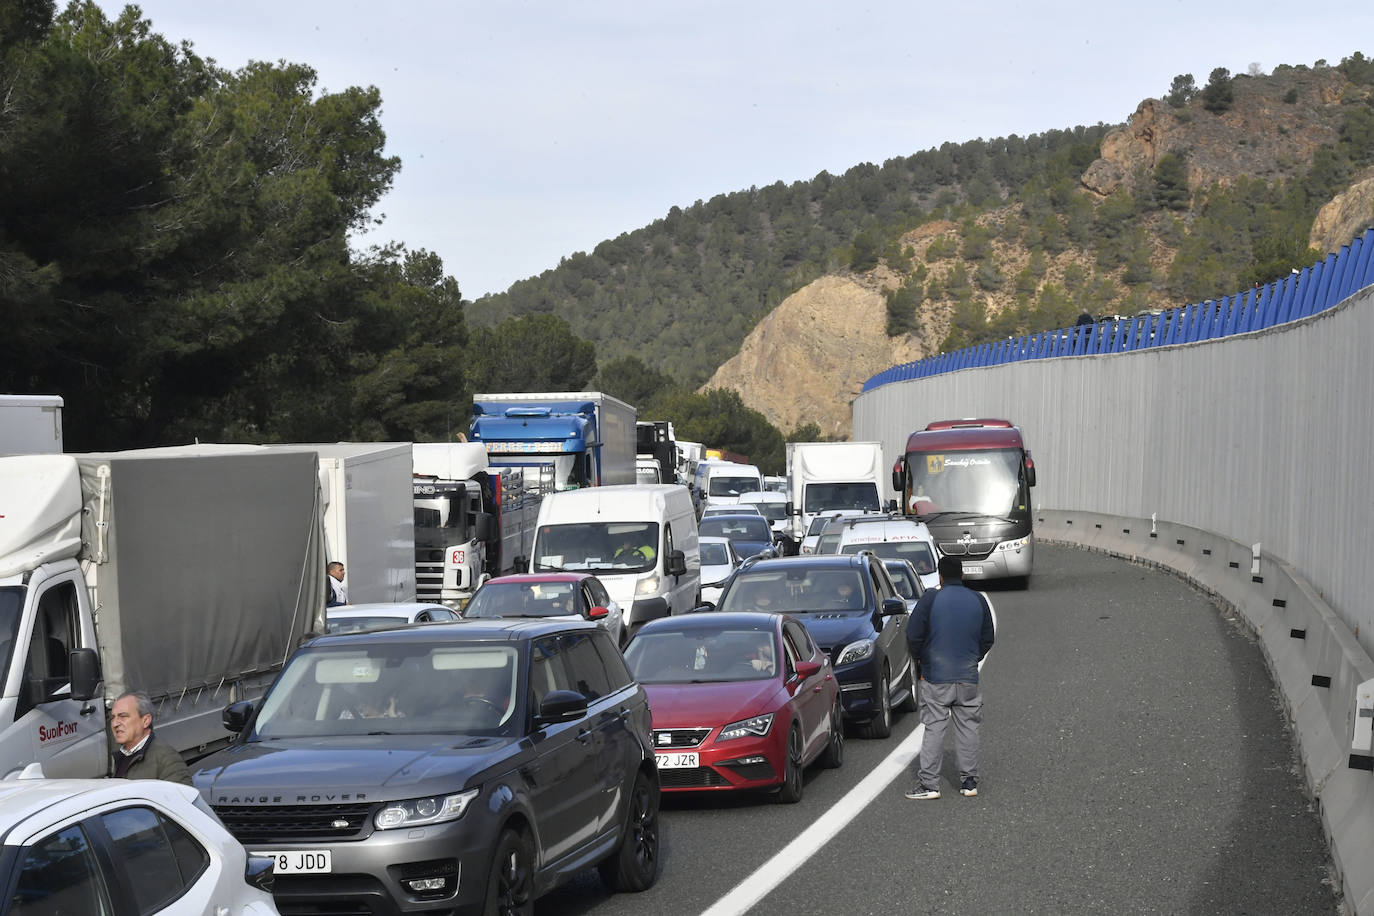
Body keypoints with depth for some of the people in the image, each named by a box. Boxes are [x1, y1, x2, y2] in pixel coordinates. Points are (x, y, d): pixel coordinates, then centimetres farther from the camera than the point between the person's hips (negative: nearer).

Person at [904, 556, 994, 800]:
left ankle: (929, 783, -2)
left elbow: (913, 635, -8)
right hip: (968, 677, 3)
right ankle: (969, 781, 13)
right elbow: (988, 638, 11)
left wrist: (920, 660, 9)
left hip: (936, 677, -3)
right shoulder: (978, 601, 4)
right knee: (967, 727, 10)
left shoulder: (930, 599, -8)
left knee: (934, 728, 0)